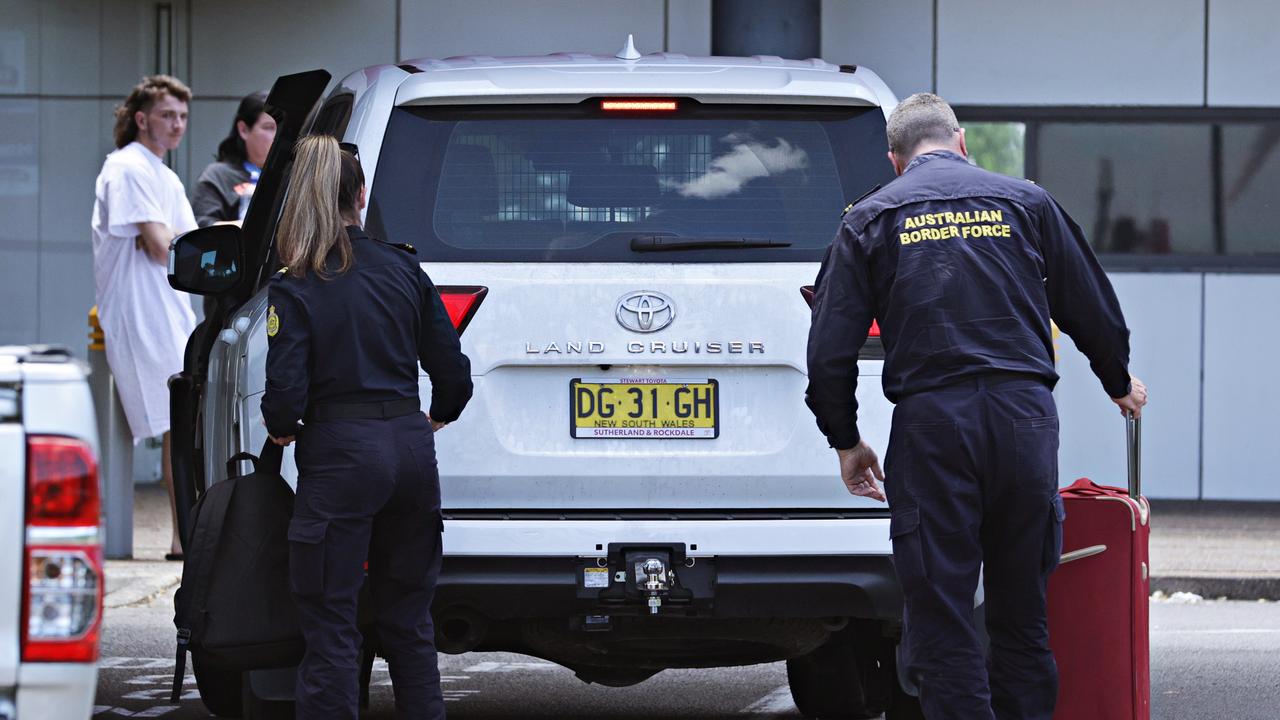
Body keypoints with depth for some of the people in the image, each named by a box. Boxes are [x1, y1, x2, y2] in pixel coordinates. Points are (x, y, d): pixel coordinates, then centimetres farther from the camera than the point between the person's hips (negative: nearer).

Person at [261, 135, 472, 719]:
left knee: (330, 627, -1)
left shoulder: (294, 291, -8)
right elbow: (453, 372, 8)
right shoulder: (403, 269, 6)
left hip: (341, 455, -5)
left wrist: (280, 429, 8)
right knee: (408, 621, 15)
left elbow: (286, 392, -14)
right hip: (411, 450, 5)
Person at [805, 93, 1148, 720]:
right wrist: (1119, 383, 36)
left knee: (941, 619, 0)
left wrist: (846, 441, 17)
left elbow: (829, 352, 4)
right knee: (1022, 611, 10)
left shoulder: (872, 218, 9)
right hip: (1025, 413, 2)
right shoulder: (1026, 203, 12)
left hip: (930, 420, -2)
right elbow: (1094, 312, 17)